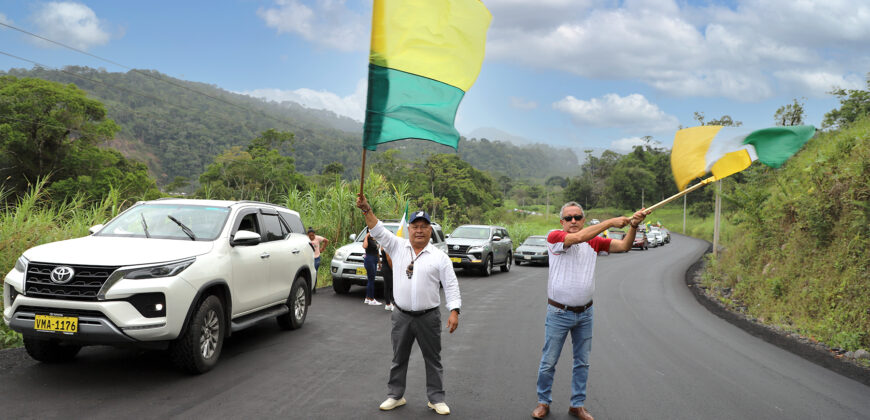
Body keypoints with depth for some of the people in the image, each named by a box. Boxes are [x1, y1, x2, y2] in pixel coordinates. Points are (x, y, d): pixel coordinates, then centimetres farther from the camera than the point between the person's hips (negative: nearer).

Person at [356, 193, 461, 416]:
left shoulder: (440, 257, -1)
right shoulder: (397, 247, 4)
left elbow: (451, 286, -3)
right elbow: (378, 231, -3)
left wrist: (454, 311, -12)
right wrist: (366, 209, -16)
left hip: (428, 317, -2)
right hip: (401, 316, 2)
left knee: (433, 359, 7)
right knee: (399, 358, 12)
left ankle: (436, 398, 17)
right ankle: (395, 395, 25)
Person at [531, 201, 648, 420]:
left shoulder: (594, 242, 2)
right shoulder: (554, 237, -12)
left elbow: (624, 246, -7)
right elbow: (578, 237, -29)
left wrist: (633, 226, -25)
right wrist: (611, 222, -27)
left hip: (585, 313, 4)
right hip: (558, 313, -4)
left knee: (582, 362, 13)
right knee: (548, 362, 6)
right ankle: (543, 402, 23)